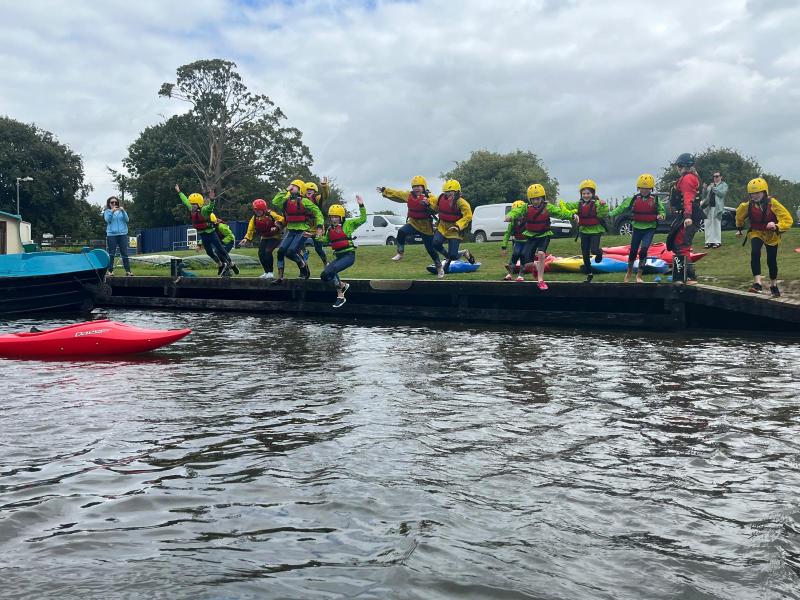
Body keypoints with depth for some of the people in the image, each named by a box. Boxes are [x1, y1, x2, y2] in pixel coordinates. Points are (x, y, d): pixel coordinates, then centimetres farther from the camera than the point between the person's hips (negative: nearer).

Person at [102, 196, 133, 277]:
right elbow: (108, 220, -8)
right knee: (111, 254, -1)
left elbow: (126, 220, 2)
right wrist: (112, 212, -20)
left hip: (122, 234, 2)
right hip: (111, 234, -2)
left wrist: (123, 211, -12)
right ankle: (110, 270, 4)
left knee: (124, 253, -1)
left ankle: (128, 270, -1)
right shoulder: (107, 211, 9)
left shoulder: (121, 211, 13)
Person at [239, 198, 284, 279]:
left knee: (268, 251, -23)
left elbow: (281, 219, -28)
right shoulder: (254, 218, -3)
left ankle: (270, 272, -13)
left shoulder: (271, 214, -19)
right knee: (261, 253, -5)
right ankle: (266, 272, 13)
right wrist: (246, 238, -19)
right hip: (264, 238, 6)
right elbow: (250, 229, -6)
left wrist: (277, 226, -44)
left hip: (274, 237, -6)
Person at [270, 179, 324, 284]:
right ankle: (280, 276, -1)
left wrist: (319, 226, -13)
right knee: (281, 251, -9)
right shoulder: (286, 201, 10)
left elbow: (317, 212, -4)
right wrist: (285, 191, -3)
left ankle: (304, 266, 10)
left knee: (291, 252, -19)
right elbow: (275, 202, -7)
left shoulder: (304, 201, -6)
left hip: (303, 231, -6)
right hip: (290, 230, 6)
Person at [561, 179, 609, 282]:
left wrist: (603, 206, -40)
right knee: (585, 253, 9)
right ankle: (589, 274, 24)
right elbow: (566, 206, 5)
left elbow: (603, 214, -23)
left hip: (595, 231, -5)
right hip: (584, 231, 5)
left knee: (594, 250, -21)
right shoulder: (579, 204, 2)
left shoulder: (596, 203, -12)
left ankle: (599, 252, 19)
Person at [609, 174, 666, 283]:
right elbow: (621, 208, 0)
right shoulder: (634, 199, 2)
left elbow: (662, 211, 8)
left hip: (649, 229, -2)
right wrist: (610, 214, -12)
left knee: (643, 250, -17)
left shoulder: (655, 200, 0)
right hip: (637, 228, 2)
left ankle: (639, 275, -7)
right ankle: (629, 272, 32)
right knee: (633, 250, 10)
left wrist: (661, 216, -15)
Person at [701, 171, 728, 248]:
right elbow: (704, 196, 16)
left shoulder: (724, 185, 9)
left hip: (717, 207, -4)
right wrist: (705, 189, -1)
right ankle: (709, 241, 4)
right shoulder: (710, 185, 20)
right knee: (708, 225, 1)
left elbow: (722, 193, -9)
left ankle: (717, 242, -2)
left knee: (717, 225, -6)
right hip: (708, 207, 4)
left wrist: (713, 188, -12)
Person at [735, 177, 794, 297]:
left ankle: (773, 285, 29)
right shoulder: (748, 205, -13)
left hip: (771, 235, -1)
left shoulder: (772, 203, -22)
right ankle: (757, 283, -29)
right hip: (756, 233, 1)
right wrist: (739, 228, 20)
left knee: (771, 260, 6)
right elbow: (739, 215, 11)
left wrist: (777, 227, -39)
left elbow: (788, 220, -22)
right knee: (755, 253, -27)